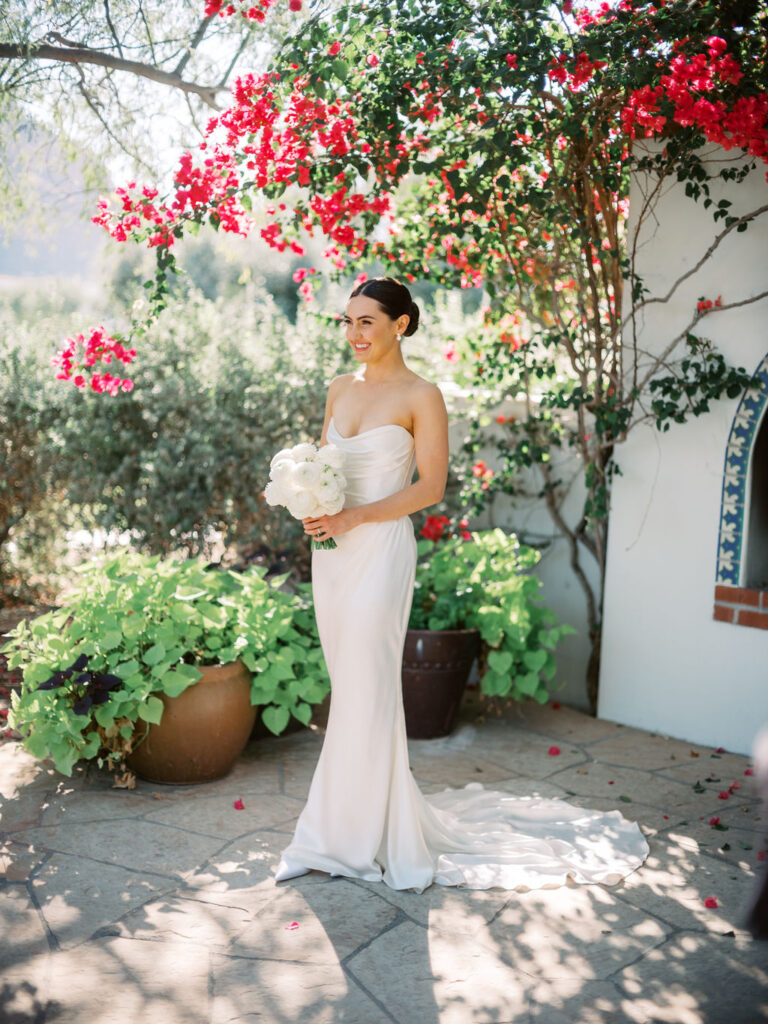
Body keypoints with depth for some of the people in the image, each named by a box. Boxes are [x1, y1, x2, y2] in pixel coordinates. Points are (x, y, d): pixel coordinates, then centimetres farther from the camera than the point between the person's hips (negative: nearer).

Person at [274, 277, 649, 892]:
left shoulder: (421, 396, -5)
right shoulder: (340, 388, 13)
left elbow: (431, 486, -10)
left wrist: (353, 517, -16)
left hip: (380, 548, -6)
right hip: (331, 550, 6)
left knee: (367, 689, -4)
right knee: (347, 687, 10)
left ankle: (370, 836, 10)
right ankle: (346, 826, 21)